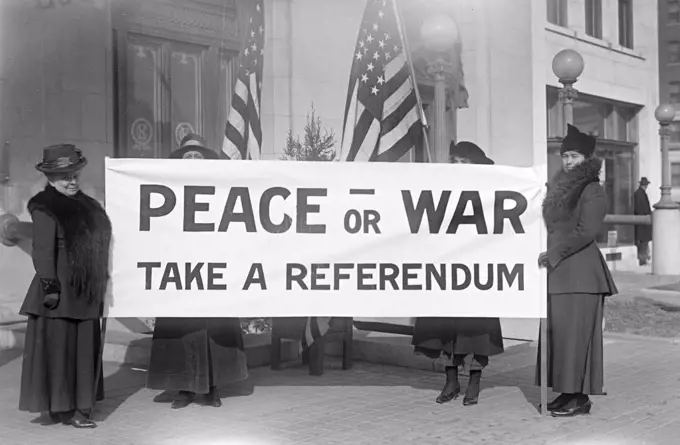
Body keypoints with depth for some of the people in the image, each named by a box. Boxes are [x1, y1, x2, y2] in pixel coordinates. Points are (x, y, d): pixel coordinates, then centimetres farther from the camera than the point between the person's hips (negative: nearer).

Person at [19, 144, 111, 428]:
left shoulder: (83, 203, 14)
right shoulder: (45, 208, -11)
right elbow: (43, 251, -16)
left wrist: (101, 282, 18)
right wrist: (49, 286, -20)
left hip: (85, 292, 8)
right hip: (61, 290, -8)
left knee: (84, 349, 12)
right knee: (59, 348, -1)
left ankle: (79, 403, 22)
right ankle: (61, 408, 6)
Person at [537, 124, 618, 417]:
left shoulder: (592, 191, -7)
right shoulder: (559, 187, 18)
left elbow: (585, 232, -16)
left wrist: (553, 253, -13)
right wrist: (549, 255, 9)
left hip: (580, 272, -8)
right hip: (558, 272, 8)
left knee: (575, 332, -7)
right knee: (557, 331, 7)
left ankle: (580, 398, -2)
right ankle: (567, 392, 14)